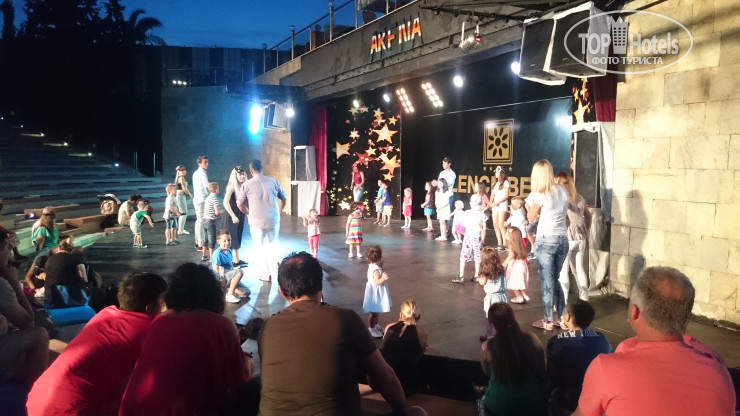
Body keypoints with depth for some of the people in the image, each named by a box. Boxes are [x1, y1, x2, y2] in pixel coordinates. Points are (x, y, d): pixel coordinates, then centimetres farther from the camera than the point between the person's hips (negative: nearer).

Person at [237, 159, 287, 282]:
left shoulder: (247, 184, -7)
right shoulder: (273, 182, -2)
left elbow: (239, 204, 1)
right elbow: (284, 198, 9)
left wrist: (248, 213, 19)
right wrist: (279, 211, 23)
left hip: (256, 221, -2)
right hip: (274, 220, 2)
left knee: (261, 248, 12)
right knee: (272, 247, 20)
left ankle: (266, 274, 15)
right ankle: (275, 269, 13)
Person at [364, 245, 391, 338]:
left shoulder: (372, 267, 4)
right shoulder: (376, 269, -27)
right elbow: (377, 282, -30)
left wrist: (381, 266, 16)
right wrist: (383, 278, -47)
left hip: (376, 293, 11)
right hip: (375, 293, -11)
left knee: (376, 311, 25)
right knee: (373, 312, 1)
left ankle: (375, 325, 41)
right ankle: (371, 329, 12)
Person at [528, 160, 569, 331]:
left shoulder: (540, 195, -15)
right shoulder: (563, 191, 2)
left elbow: (531, 218, -1)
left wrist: (532, 201, 4)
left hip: (546, 241, -6)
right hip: (562, 240, 6)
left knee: (547, 281, 5)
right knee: (555, 279, 19)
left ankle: (548, 321, 13)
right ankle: (562, 317, 24)